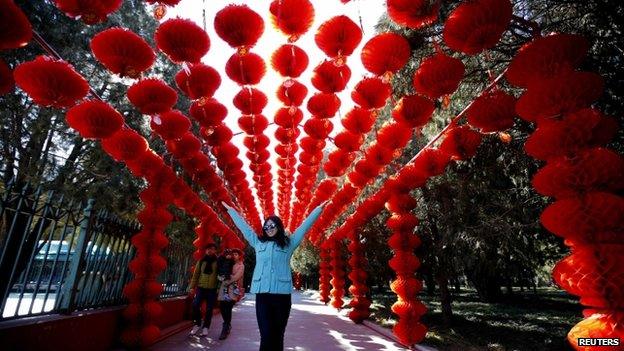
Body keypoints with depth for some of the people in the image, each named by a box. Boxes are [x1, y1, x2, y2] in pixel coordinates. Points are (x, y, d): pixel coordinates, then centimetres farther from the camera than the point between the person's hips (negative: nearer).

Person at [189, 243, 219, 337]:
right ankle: (197, 324, 10)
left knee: (209, 309, 3)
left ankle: (205, 327, 18)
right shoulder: (201, 261, 8)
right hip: (201, 287, 2)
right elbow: (196, 274, 10)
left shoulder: (217, 261, 1)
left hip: (212, 289, -1)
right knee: (195, 305, -11)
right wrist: (192, 286, 3)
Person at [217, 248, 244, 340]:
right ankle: (228, 326, 21)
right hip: (225, 288, 6)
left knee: (228, 308, -14)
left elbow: (235, 277, -7)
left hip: (233, 289, -5)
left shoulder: (241, 266, 3)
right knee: (222, 306, 1)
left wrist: (226, 282, -5)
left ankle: (225, 329, -6)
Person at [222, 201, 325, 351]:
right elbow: (244, 227, 22)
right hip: (262, 293, 1)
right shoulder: (258, 242, 14)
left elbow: (304, 226, 12)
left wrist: (319, 209, 14)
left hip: (282, 293, -1)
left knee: (278, 335, 7)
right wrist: (231, 210, 30)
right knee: (266, 336, -5)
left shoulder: (288, 243, 10)